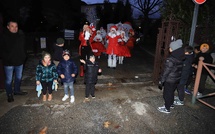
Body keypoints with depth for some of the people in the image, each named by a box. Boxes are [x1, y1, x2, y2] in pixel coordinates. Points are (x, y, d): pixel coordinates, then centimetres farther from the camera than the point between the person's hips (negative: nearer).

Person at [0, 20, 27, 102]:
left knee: (19, 77, 19)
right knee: (9, 79, 6)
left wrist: (24, 57, 4)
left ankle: (17, 90, 38)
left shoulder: (21, 35, 1)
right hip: (9, 63, -4)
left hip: (19, 61, 4)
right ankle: (9, 95, 22)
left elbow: (24, 47, 10)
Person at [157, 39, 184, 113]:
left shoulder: (171, 59, -25)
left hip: (170, 80, -8)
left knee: (167, 94, 8)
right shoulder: (180, 58, -1)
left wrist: (161, 81, -13)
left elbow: (166, 71, -22)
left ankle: (167, 109, 21)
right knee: (171, 92, 24)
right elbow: (179, 69, 8)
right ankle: (170, 104, 42)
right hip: (176, 79, 8)